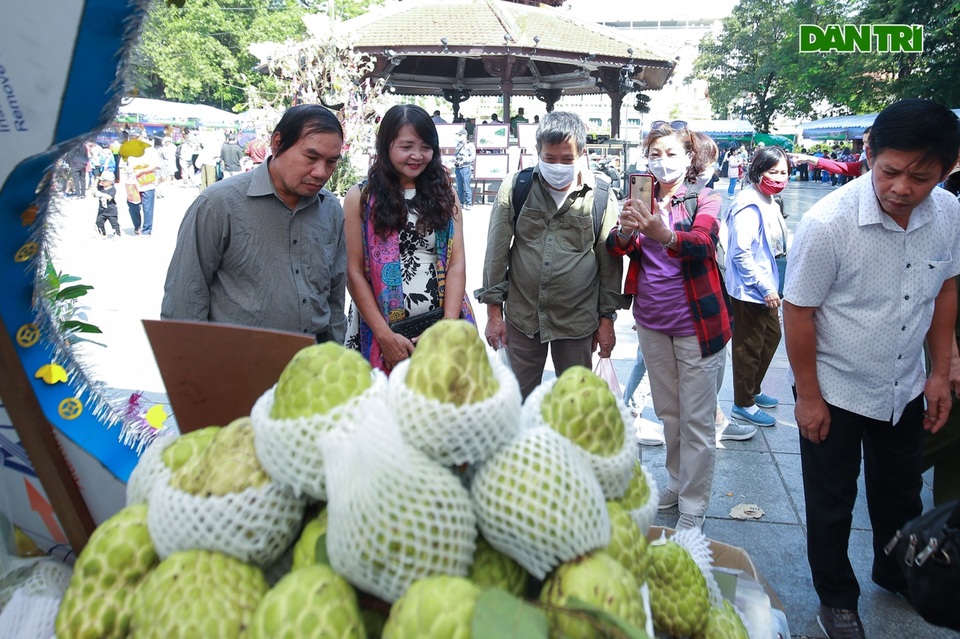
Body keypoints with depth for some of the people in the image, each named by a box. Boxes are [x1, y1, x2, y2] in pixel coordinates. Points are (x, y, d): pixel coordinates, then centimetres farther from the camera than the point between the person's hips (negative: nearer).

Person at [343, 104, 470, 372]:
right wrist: (385, 335, -12)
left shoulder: (444, 194, 7)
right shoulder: (360, 198, 1)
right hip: (381, 330, -2)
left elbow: (457, 265, 0)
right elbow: (354, 272, -4)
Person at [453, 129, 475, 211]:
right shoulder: (458, 144, 15)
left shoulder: (470, 145, -5)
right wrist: (454, 159, 6)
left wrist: (464, 161, -18)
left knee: (466, 186, -6)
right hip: (457, 168, 7)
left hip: (466, 168, -7)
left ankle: (468, 203, -1)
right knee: (459, 186, 11)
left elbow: (472, 156, -12)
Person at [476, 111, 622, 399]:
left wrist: (607, 318, 4)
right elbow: (496, 252, 0)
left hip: (577, 321, -1)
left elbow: (610, 262, 1)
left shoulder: (601, 197, -6)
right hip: (521, 317, 1)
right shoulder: (515, 188, -4)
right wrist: (494, 310, -1)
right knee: (519, 398, 15)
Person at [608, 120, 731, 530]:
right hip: (651, 323, 4)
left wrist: (665, 235, -50)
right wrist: (625, 231, -36)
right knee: (667, 412, 18)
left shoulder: (705, 200, -7)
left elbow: (702, 242, -29)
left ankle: (693, 508, 15)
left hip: (696, 324, -4)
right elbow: (615, 248, -12)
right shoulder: (643, 200, 4)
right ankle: (677, 483, 37)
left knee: (697, 420, 3)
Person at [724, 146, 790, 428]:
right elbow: (741, 252, -26)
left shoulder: (768, 201, 9)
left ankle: (753, 391, 39)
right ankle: (743, 405, 18)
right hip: (750, 289, -10)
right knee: (749, 346, 2)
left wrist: (770, 285, 17)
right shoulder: (749, 204, -22)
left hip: (765, 286, 10)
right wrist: (766, 288, -21)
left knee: (771, 336, 21)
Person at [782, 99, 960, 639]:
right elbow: (798, 312, -19)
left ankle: (896, 573, 52)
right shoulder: (829, 224, -27)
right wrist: (809, 397, -14)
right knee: (831, 505, 12)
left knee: (902, 493, 25)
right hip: (835, 392, -5)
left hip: (906, 389, 5)